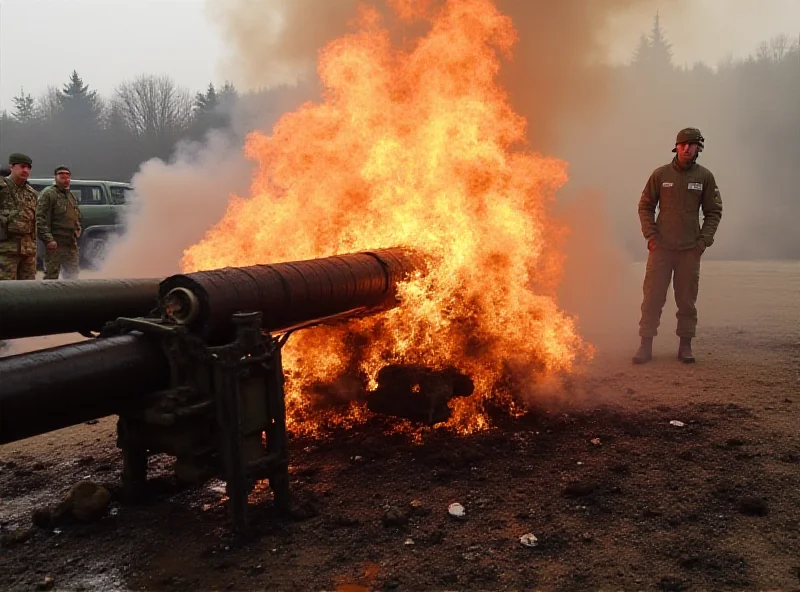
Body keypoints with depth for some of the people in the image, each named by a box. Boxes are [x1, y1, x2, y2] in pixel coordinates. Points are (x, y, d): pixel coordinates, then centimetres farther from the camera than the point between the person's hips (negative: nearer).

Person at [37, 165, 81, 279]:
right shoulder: (48, 194, -5)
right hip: (55, 244, -8)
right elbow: (40, 219, -14)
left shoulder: (71, 196, 19)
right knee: (51, 275, -5)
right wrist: (48, 239, -21)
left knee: (72, 274, 13)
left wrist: (77, 230, 13)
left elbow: (77, 217, 31)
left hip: (72, 243, 8)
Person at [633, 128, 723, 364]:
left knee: (687, 300, 5)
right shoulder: (660, 174, 3)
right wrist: (650, 235, -4)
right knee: (652, 298, -2)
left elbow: (714, 211, 8)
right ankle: (646, 346, 4)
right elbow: (645, 206, 7)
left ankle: (685, 346, 15)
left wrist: (704, 240, -3)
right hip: (661, 247, -1)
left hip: (690, 249, 1)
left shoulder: (705, 176, 4)